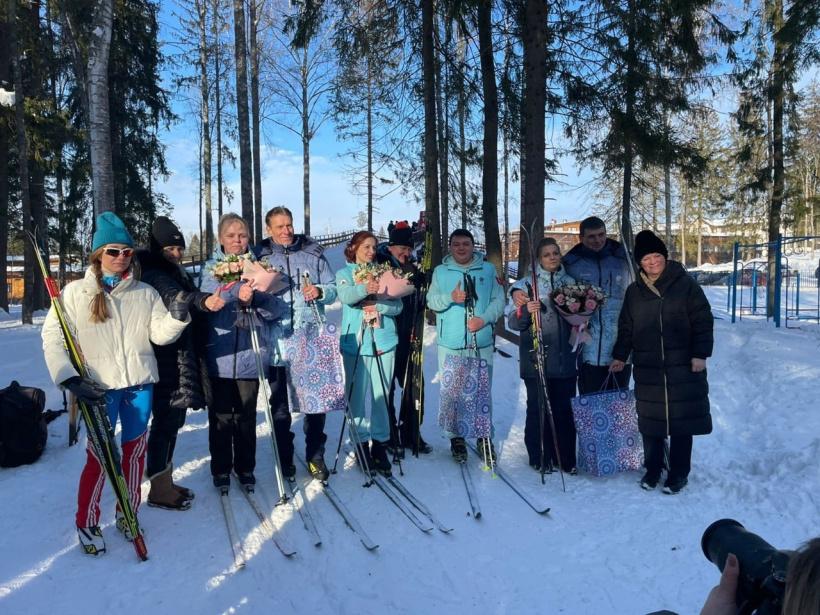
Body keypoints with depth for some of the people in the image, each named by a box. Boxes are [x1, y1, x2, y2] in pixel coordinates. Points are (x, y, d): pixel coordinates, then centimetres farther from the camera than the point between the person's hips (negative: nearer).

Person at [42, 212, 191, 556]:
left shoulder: (145, 293, 7)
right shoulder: (76, 292, 0)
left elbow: (159, 334, 0)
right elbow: (53, 337, -2)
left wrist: (177, 317, -21)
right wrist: (69, 379, -14)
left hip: (140, 384, 3)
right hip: (99, 388, -3)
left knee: (135, 450, 12)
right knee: (99, 456, 2)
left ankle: (127, 515, 29)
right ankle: (87, 524, 20)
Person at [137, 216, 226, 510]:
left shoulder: (179, 274, 16)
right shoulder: (153, 276, -13)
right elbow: (173, 298, -35)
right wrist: (204, 301, -53)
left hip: (184, 359, 9)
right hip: (165, 361, -9)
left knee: (174, 419, 15)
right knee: (166, 420, -3)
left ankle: (167, 481, 26)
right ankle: (158, 489, 8)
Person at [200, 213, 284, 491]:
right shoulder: (211, 268, 6)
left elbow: (277, 309, -1)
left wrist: (256, 298, -20)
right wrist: (238, 296, -28)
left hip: (251, 353, 1)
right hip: (220, 354, -1)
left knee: (246, 416, 8)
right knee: (221, 416, 5)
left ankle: (245, 468, 24)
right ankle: (221, 469, 23)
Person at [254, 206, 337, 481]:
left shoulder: (313, 253, 8)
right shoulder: (260, 257, 6)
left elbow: (333, 288, 9)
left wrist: (320, 292, -11)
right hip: (277, 341, 0)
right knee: (280, 402, 9)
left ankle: (315, 455, 20)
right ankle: (284, 459, 23)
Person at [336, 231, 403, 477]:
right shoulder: (344, 274, 7)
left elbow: (397, 305, 5)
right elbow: (346, 295, -15)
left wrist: (379, 307, -14)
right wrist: (364, 289, -34)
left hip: (384, 342, 2)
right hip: (355, 342, -2)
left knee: (381, 395, 3)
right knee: (358, 395, 0)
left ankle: (380, 443, 13)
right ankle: (361, 442, 12)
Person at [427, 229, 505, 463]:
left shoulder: (487, 270, 7)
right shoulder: (440, 271, 7)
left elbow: (498, 300, 3)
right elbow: (431, 301, 2)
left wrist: (484, 318, -13)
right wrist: (450, 297, -17)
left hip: (482, 342, 0)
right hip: (450, 344, 0)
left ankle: (485, 437, 17)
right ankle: (455, 437, 16)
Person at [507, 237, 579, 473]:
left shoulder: (569, 282, 10)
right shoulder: (527, 284, -1)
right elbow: (513, 322, -4)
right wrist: (526, 310, -22)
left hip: (564, 358, 3)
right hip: (536, 359, -3)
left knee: (565, 409, 7)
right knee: (538, 408, 3)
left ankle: (565, 458, 19)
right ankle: (540, 458, 15)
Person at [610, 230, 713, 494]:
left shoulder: (685, 284, -2)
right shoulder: (634, 291, 8)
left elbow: (703, 321, -4)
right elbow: (626, 328, 16)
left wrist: (700, 354, -10)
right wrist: (620, 356, 13)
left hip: (682, 366, -3)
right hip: (647, 368, 3)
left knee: (681, 421, 4)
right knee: (650, 420, 7)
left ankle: (678, 473, 18)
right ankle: (652, 469, 24)